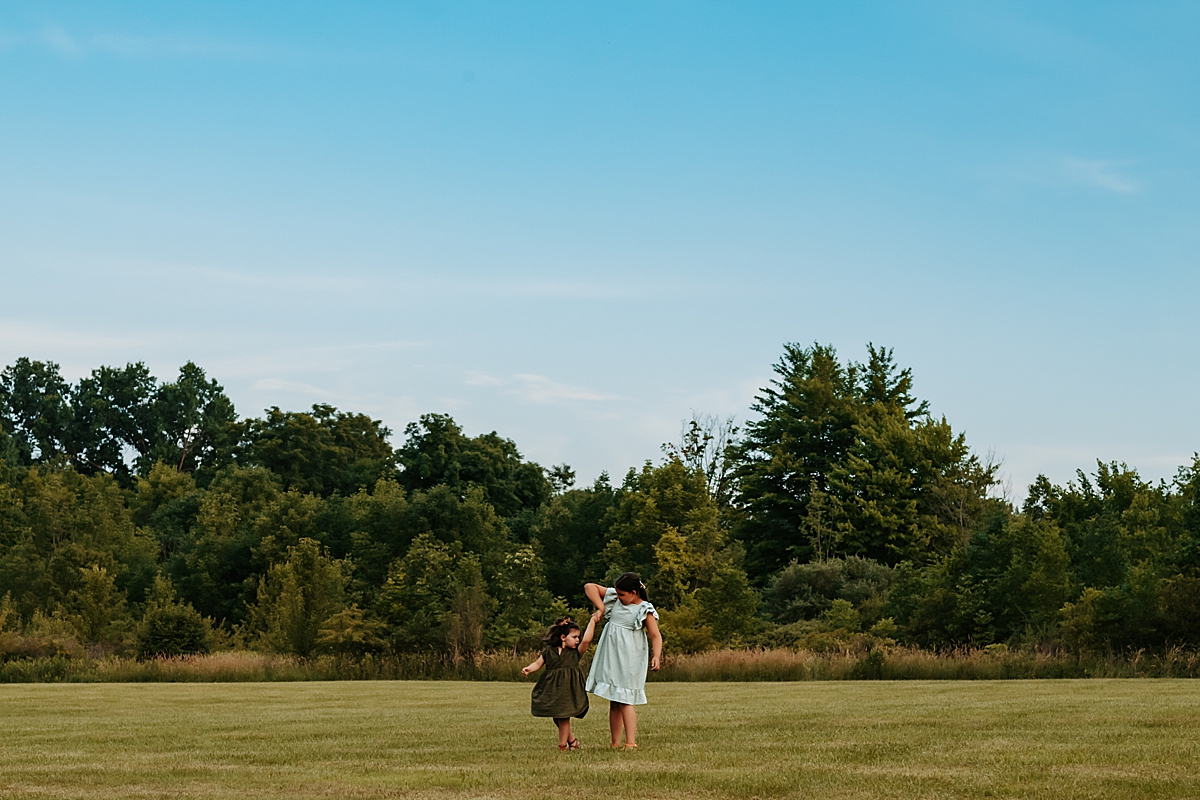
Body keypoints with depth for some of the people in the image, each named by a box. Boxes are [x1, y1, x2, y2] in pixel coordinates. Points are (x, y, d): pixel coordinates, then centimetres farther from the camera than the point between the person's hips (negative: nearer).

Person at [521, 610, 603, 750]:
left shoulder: (576, 652, 1)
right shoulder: (549, 651, 6)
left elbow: (586, 640, -14)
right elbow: (538, 663, 10)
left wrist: (592, 621, -11)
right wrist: (529, 669, -9)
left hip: (568, 690, -3)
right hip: (552, 690, 3)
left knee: (563, 717, -6)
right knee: (557, 718, 9)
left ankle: (562, 745, 5)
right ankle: (572, 740, 27)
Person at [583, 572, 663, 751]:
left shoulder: (645, 610, -9)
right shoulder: (614, 597, 6)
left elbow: (655, 635, -14)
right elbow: (590, 587, 10)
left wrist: (656, 656, -30)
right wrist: (600, 607, -2)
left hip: (629, 660, -6)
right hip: (610, 656, 6)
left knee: (625, 701, -12)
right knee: (613, 702, 8)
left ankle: (631, 743, -14)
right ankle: (615, 743, 12)